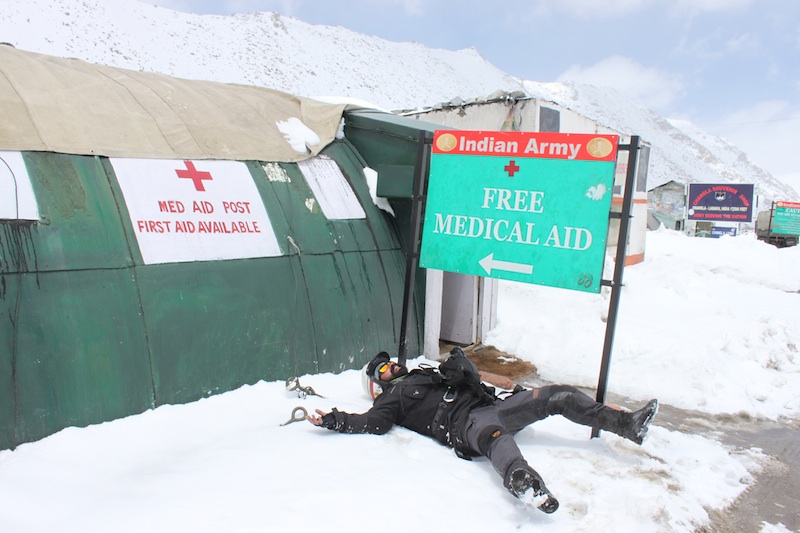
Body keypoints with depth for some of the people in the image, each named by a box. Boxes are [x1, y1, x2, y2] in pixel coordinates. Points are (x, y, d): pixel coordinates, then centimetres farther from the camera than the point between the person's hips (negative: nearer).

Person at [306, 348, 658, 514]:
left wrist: (459, 365, 15)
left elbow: (468, 375, 36)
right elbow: (374, 422, 1)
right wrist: (334, 420, -9)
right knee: (496, 436, -46)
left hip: (488, 405, 8)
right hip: (464, 423, -8)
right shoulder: (391, 398, 19)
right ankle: (523, 482, -77)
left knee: (559, 395, 1)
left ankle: (627, 424, 5)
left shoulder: (424, 373, 38)